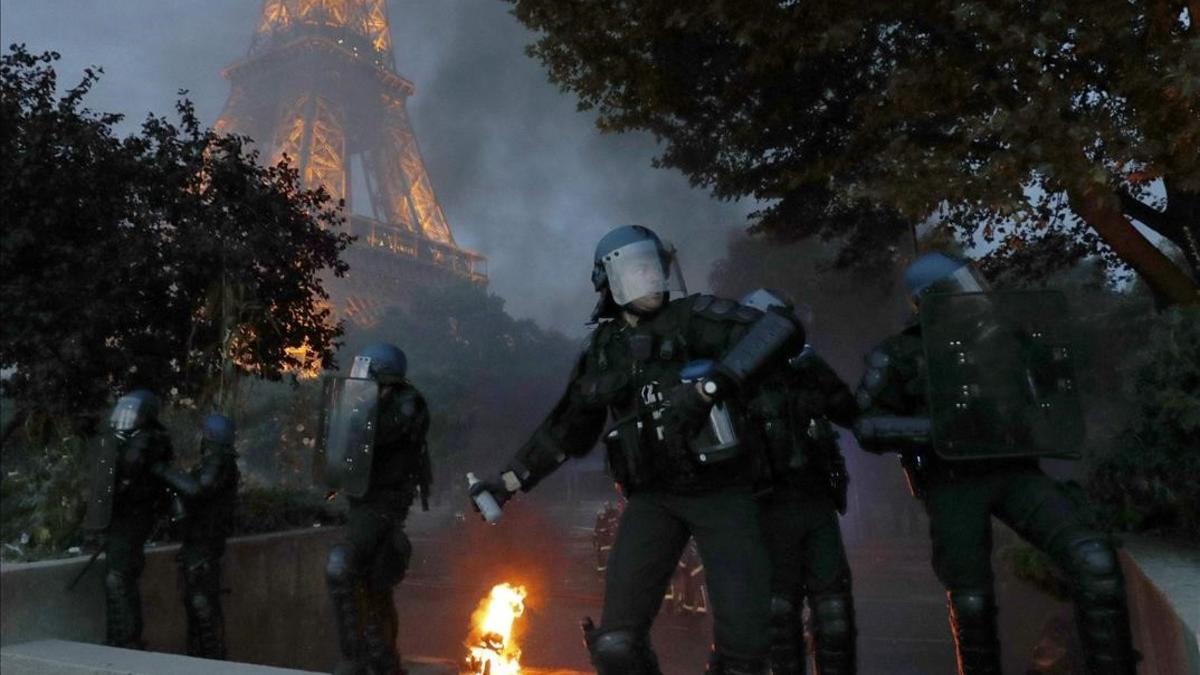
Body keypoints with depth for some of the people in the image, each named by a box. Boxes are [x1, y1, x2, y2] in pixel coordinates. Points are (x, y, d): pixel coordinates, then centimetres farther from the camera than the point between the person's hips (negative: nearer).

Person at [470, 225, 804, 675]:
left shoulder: (695, 317, -3)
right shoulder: (603, 350, 9)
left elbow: (780, 328, -19)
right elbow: (567, 429, 20)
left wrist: (711, 384, -29)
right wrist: (509, 479, 19)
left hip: (721, 494, -2)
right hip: (653, 498, 3)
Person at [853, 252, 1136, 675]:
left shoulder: (998, 333, 10)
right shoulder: (901, 355, -4)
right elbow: (868, 429, -8)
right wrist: (936, 426, -21)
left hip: (1013, 471, 4)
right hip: (953, 485, -3)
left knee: (1094, 560, -17)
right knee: (972, 604, -1)